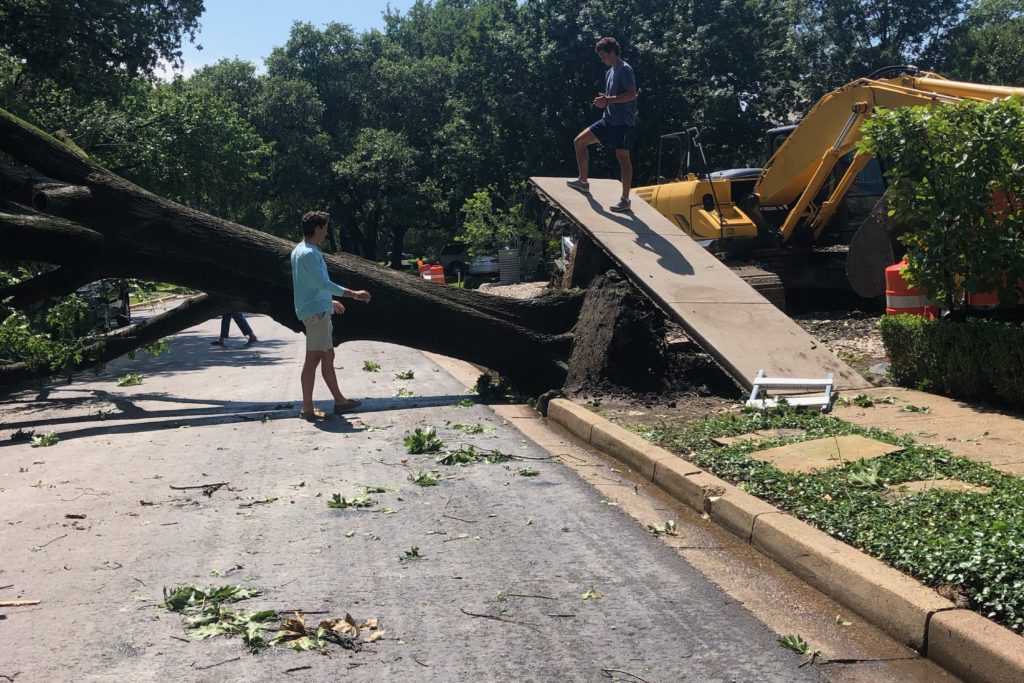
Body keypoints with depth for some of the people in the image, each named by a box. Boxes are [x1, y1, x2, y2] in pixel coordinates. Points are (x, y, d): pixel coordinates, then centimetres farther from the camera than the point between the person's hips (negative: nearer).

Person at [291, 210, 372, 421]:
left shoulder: (301, 251, 16)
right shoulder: (309, 254, -17)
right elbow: (324, 283, -23)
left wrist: (330, 301, 30)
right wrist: (354, 294, -22)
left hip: (318, 310, 11)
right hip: (315, 311, -11)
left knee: (328, 356, 14)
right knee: (313, 359, -7)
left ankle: (339, 400, 21)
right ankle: (307, 409, -3)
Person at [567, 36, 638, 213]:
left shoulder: (625, 69, -12)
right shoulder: (609, 72, 17)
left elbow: (631, 94, -22)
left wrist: (608, 100, -20)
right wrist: (603, 101, 4)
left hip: (623, 122, -9)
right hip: (608, 120, 9)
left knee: (623, 157, -9)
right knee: (579, 141, 7)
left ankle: (625, 199, -5)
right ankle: (583, 181, 18)